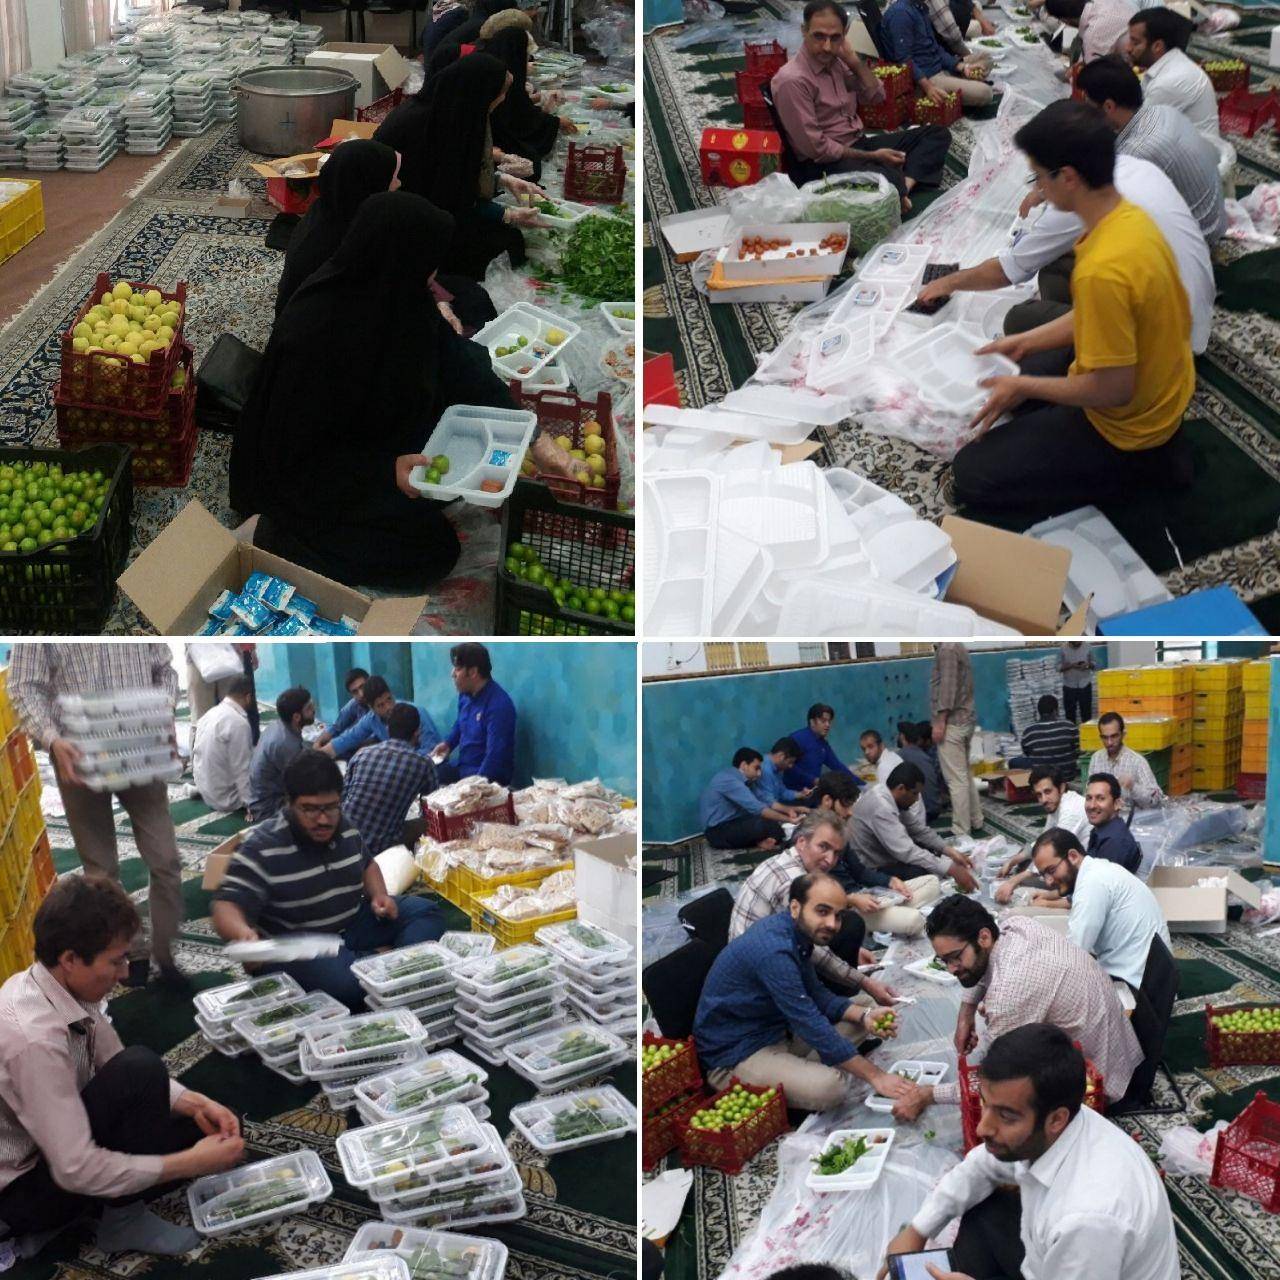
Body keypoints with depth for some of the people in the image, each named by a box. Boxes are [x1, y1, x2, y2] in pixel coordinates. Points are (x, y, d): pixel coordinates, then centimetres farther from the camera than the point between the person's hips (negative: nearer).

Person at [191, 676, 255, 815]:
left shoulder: (209, 714, 3)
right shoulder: (239, 723, -23)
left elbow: (194, 752, 11)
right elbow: (242, 770, -23)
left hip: (206, 792, 9)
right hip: (225, 799, -9)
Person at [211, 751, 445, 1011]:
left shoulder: (345, 827, 2)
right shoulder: (261, 847, -18)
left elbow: (366, 862, 22)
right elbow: (227, 905, -26)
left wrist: (379, 895, 1)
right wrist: (243, 933, -49)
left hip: (354, 924, 7)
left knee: (425, 911, -3)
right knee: (340, 980, -37)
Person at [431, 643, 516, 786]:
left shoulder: (498, 706, -24)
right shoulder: (465, 694, 5)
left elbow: (495, 758, -26)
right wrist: (448, 743, 9)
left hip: (487, 778, -9)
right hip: (462, 769, 9)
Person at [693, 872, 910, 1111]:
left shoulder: (797, 932, 1)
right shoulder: (774, 951, -29)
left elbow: (816, 995, 10)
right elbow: (813, 1026, -27)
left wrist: (864, 1014, -8)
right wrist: (875, 1076, -22)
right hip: (735, 1055, -10)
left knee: (865, 1009, 9)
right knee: (829, 1086, -33)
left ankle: (797, 1068, -1)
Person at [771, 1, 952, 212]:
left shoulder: (836, 61, 7)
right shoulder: (791, 80, -19)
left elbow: (876, 96, 13)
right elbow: (815, 148, -19)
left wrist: (852, 58, -2)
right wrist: (872, 157, -13)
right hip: (824, 163, -10)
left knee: (938, 133, 3)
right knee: (890, 181, -38)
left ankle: (907, 184, -20)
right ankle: (901, 190, -4)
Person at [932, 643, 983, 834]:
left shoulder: (947, 648, -14)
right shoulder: (959, 647, 15)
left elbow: (948, 687, -20)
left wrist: (940, 722, -19)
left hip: (951, 723, -10)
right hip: (965, 720, 10)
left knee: (956, 779, -6)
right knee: (965, 774, 18)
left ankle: (961, 831, -4)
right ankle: (975, 819, 25)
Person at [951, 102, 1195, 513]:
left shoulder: (1102, 270, -37)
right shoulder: (1129, 216, -7)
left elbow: (1112, 390, -29)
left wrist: (1024, 387, -16)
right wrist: (1024, 343, 7)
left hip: (1126, 424, -9)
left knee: (970, 475, -3)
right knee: (1002, 378, 27)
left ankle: (1138, 464, 0)